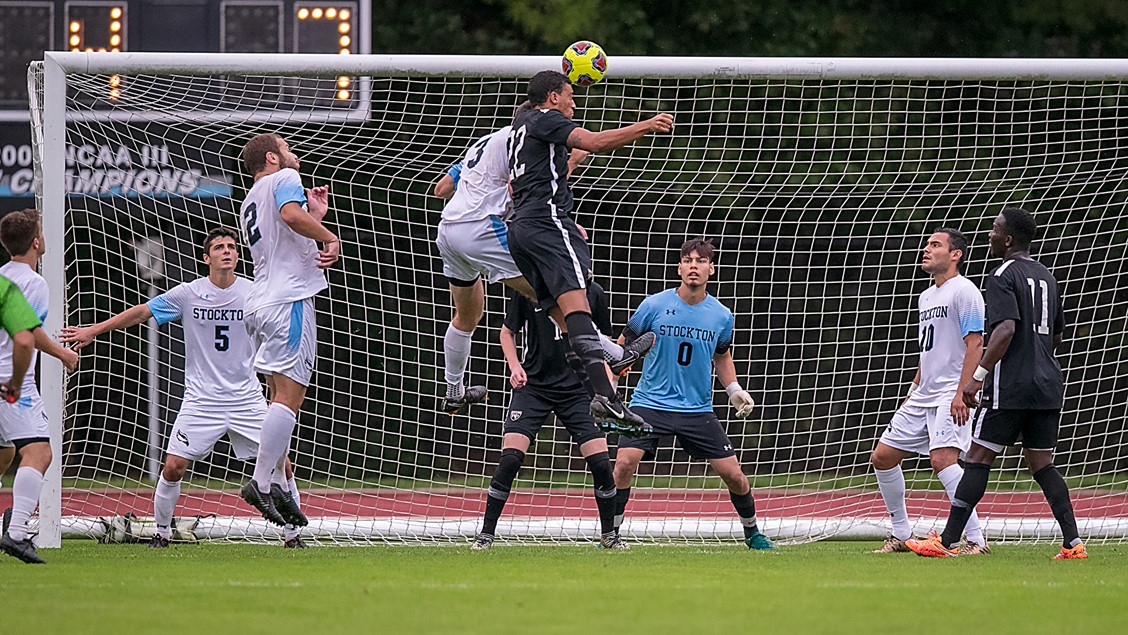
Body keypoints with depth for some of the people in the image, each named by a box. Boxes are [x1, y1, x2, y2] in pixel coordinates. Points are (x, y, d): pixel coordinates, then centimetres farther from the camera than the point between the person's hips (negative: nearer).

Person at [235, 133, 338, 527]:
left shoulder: (250, 202, 28)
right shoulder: (284, 178, 2)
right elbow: (291, 215, -21)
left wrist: (316, 216, 32)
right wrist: (329, 238, -11)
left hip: (261, 303, 10)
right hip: (288, 301, -10)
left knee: (281, 395, 12)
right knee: (289, 395, -14)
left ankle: (276, 484, 7)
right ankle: (261, 482, -22)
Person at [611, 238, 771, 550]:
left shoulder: (722, 316, 1)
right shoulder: (654, 306, -7)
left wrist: (734, 390, 5)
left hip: (698, 409, 2)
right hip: (650, 404, -2)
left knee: (734, 475, -1)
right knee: (624, 463, -22)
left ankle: (752, 533, 23)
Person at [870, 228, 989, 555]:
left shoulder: (964, 291, -8)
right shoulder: (926, 297, 19)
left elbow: (975, 346, -16)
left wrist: (961, 393, -24)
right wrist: (913, 391, 24)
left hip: (952, 395, -10)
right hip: (923, 394, 10)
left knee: (942, 457, -26)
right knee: (882, 456, 7)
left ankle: (976, 540, -24)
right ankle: (901, 535, 17)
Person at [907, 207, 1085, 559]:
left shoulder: (1003, 277, -9)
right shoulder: (1047, 277, 16)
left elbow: (1006, 329, -22)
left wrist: (978, 376, -21)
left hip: (1010, 386, -7)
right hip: (1048, 385, 7)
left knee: (978, 459, -3)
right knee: (1042, 464, 9)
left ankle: (948, 541, -3)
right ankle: (1073, 543, -2)